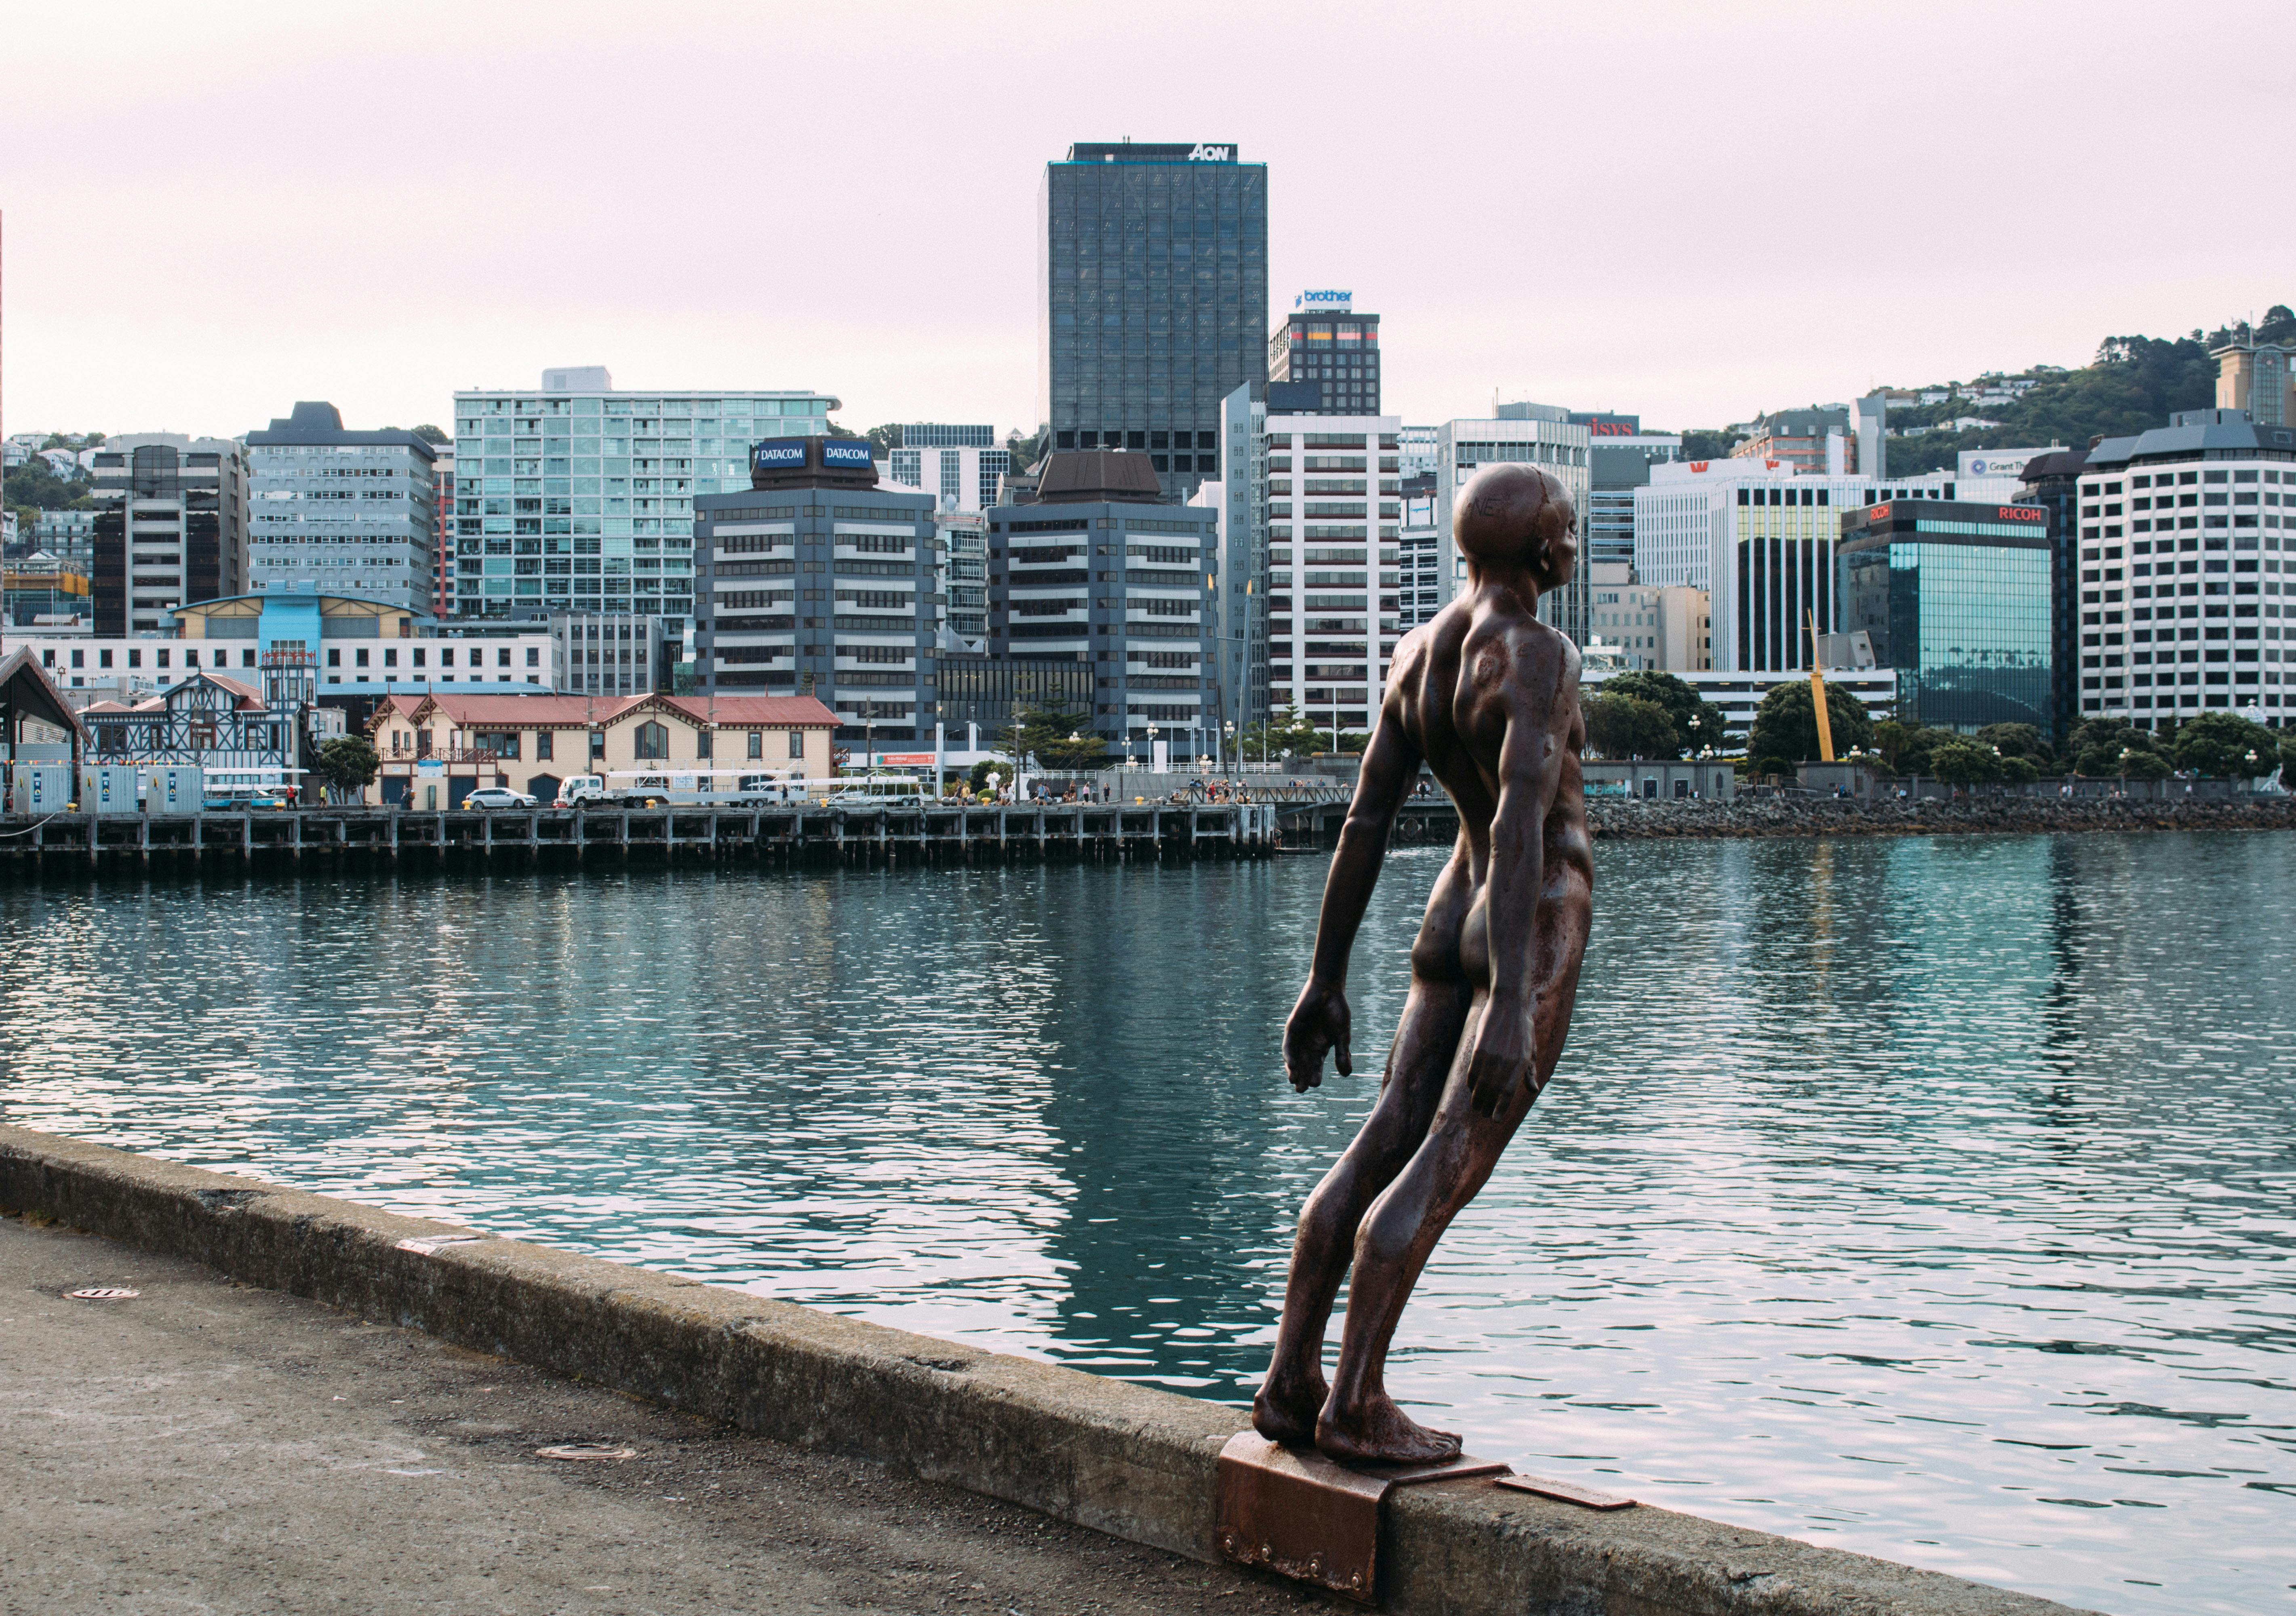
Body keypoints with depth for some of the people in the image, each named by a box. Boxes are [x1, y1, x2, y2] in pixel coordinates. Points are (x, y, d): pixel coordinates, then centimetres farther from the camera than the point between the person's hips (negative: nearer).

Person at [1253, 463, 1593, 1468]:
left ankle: (1290, 1380, 6)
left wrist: (1326, 980, 11)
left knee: (1384, 1148, 7)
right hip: (1533, 932, -8)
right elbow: (1519, 830, -27)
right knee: (1446, 1169, -8)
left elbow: (1363, 827, 8)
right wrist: (1512, 1007, -31)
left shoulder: (1417, 656, 8)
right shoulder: (1539, 660, -17)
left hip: (1451, 921, 8)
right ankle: (1356, 1405, -8)